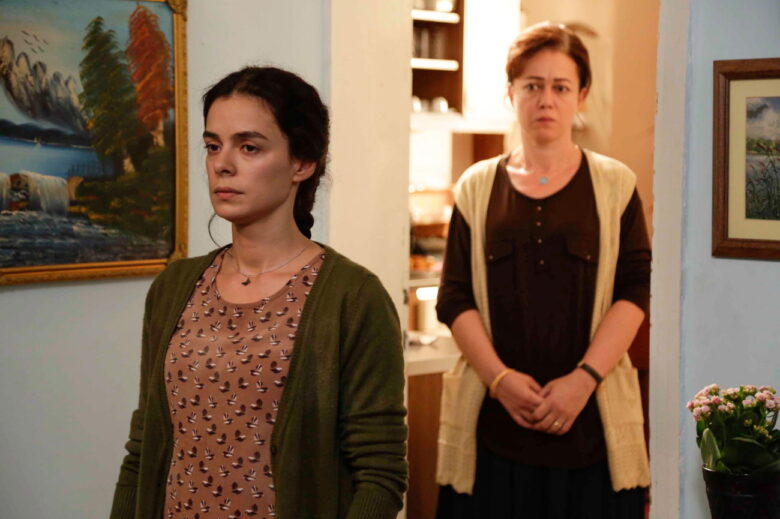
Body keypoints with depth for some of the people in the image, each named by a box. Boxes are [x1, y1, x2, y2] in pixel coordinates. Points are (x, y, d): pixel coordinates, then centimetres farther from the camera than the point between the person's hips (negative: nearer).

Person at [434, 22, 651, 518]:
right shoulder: (477, 187, 8)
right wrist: (499, 378, -10)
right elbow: (456, 298, 3)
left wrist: (584, 378, -13)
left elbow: (634, 291, -2)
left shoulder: (614, 184, 5)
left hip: (592, 418, -1)